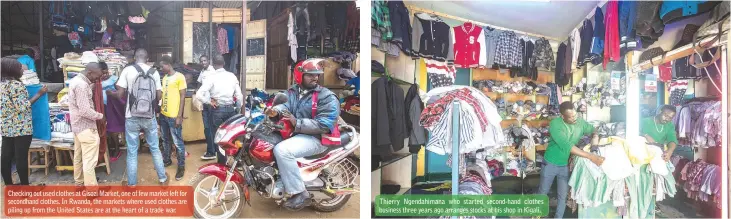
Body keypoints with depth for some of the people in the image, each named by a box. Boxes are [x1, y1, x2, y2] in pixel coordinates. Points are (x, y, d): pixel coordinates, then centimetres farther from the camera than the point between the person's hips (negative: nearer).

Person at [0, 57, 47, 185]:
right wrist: (39, 94, -16)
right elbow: (22, 107, -19)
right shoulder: (16, 84, -16)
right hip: (21, 127, -8)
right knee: (21, 157, -2)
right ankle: (25, 186, 6)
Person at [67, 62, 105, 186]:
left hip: (77, 125, 11)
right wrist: (100, 116, -12)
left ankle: (79, 183, 32)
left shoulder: (75, 80, 10)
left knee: (78, 156, 20)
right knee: (89, 161, -7)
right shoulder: (82, 85, -22)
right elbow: (85, 111, -26)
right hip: (86, 127, -11)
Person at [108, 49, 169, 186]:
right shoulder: (154, 72, 1)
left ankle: (132, 184, 17)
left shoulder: (127, 70, -6)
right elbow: (159, 96, 3)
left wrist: (110, 93, 15)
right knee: (155, 149, 15)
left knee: (132, 152, 8)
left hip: (132, 118, -2)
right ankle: (163, 179, 23)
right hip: (149, 118, 2)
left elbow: (120, 94, -7)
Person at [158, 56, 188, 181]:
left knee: (178, 143, -1)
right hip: (163, 115, 8)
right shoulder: (164, 78, 12)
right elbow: (162, 95, 18)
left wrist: (179, 116, -15)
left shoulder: (179, 77, -11)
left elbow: (182, 97, -12)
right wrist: (160, 111, 14)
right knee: (166, 141, 20)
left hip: (174, 116, -8)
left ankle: (181, 167, 8)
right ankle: (166, 160, 35)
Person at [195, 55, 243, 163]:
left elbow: (199, 95, -19)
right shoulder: (232, 76, 1)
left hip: (217, 109, -3)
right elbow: (239, 95, 4)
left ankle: (222, 163, 15)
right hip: (231, 108, 4)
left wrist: (210, 102, -5)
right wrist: (238, 108, 16)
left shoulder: (211, 76, -10)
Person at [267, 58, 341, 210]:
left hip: (315, 138, -9)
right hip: (293, 133, 9)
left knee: (282, 150, -32)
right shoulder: (293, 91, 12)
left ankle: (300, 194, -24)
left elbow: (324, 125, -21)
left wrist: (297, 123, -25)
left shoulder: (327, 97, -12)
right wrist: (276, 110, -24)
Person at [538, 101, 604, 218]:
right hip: (550, 164, -3)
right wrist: (591, 156, -38)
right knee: (543, 192, 15)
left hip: (567, 165, 3)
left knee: (563, 195, 11)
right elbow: (567, 146, -35)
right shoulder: (555, 124, -28)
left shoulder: (580, 122, -12)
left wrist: (595, 136, -19)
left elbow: (593, 130, 8)